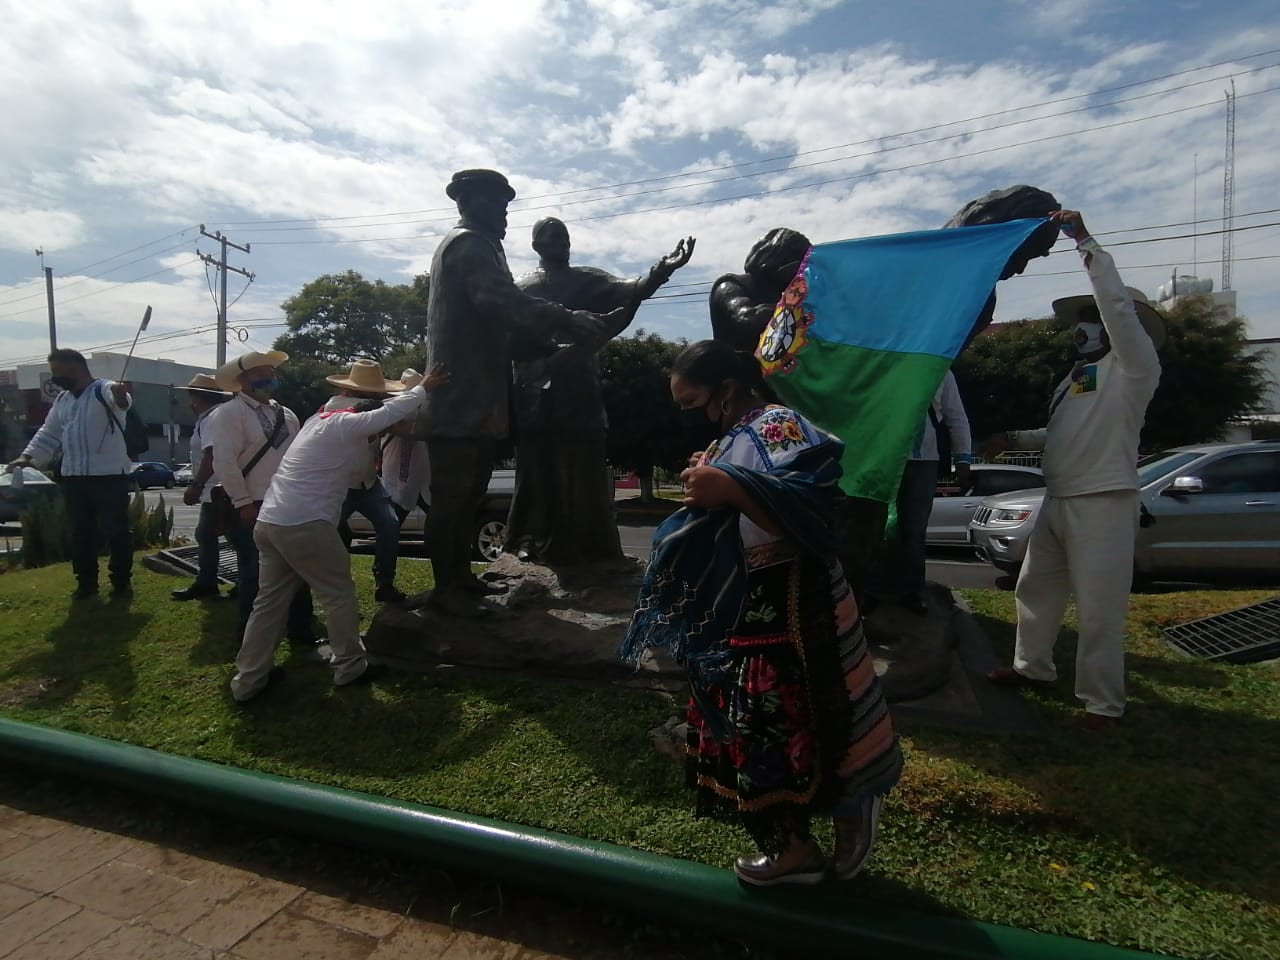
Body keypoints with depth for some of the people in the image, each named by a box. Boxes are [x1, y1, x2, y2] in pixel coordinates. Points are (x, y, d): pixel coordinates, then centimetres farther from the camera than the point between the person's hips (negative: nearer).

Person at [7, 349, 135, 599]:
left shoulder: (104, 390, -9)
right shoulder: (62, 400, 16)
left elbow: (118, 399, -34)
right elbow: (48, 434, 22)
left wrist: (120, 396, -58)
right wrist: (28, 456, 7)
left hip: (109, 476, -8)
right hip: (73, 477, 8)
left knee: (116, 531, 0)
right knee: (80, 533, 13)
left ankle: (122, 582, 10)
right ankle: (86, 582, 24)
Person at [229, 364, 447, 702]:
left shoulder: (321, 419, 19)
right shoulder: (346, 424, -7)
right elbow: (393, 410, -6)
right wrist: (423, 388, 8)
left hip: (269, 522, 9)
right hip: (303, 525, -9)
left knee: (271, 600, 14)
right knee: (339, 593, 5)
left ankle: (248, 679, 20)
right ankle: (350, 667, 14)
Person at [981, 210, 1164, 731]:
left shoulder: (1133, 368, -5)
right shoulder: (1077, 375, 20)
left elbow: (1119, 306, -21)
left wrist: (1086, 242, -19)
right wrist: (1014, 439, 11)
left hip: (1104, 503, -9)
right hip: (1057, 501, 9)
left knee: (1099, 608, -3)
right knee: (1035, 587, 16)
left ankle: (1102, 701, 10)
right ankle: (1032, 666, 32)